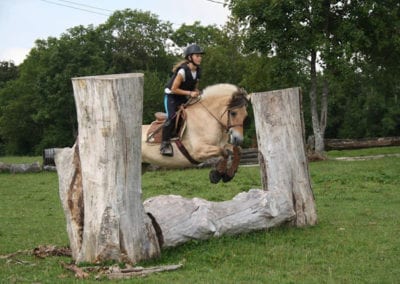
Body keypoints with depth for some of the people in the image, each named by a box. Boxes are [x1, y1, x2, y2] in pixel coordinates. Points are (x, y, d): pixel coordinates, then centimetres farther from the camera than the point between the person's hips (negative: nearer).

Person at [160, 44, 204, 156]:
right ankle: (165, 144, -17)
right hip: (171, 96, -7)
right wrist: (190, 93, -26)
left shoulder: (198, 71, -3)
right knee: (172, 117, -24)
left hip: (184, 98, 7)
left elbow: (195, 87, 11)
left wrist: (196, 93, -11)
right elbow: (174, 89, -24)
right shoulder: (183, 71, -26)